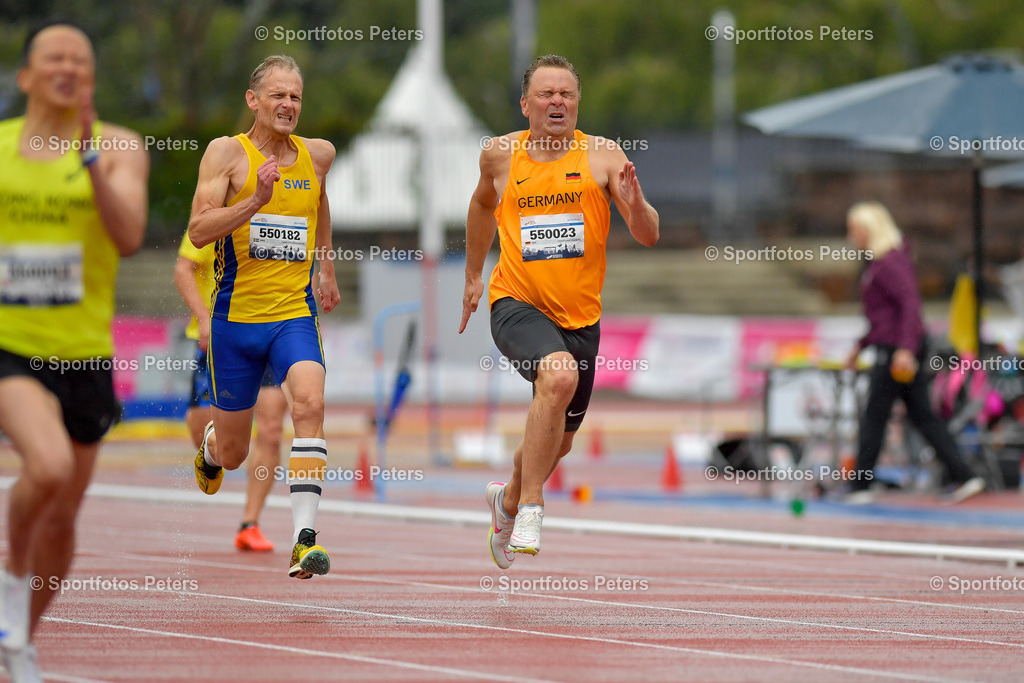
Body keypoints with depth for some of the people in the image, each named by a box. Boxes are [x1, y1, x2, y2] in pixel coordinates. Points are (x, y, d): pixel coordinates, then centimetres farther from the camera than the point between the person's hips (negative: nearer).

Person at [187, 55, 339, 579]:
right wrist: (257, 200, -27)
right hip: (236, 316, -2)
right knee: (232, 454, 10)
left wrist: (327, 269, 35)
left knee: (309, 403, -28)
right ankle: (209, 446, 50)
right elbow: (198, 231, -16)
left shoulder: (318, 155, 7)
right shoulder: (227, 152, -6)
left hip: (295, 313, 2)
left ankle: (304, 538, -31)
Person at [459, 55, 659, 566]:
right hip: (517, 303, -2)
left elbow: (648, 236, -6)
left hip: (580, 314, 3)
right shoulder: (500, 155, 0)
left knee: (559, 440, 16)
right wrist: (473, 276, 27)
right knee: (559, 375, -34)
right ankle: (531, 506, -25)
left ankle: (508, 500, 49)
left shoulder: (602, 156, -3)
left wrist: (632, 200, -26)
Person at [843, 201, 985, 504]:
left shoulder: (890, 261, -14)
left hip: (896, 351, -10)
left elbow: (910, 302, -23)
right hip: (896, 349, 10)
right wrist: (861, 345, 28)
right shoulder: (879, 260, 17)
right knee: (922, 415, 8)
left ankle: (860, 486, 5)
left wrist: (905, 349, -30)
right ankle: (964, 477, 5)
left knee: (873, 417, -1)